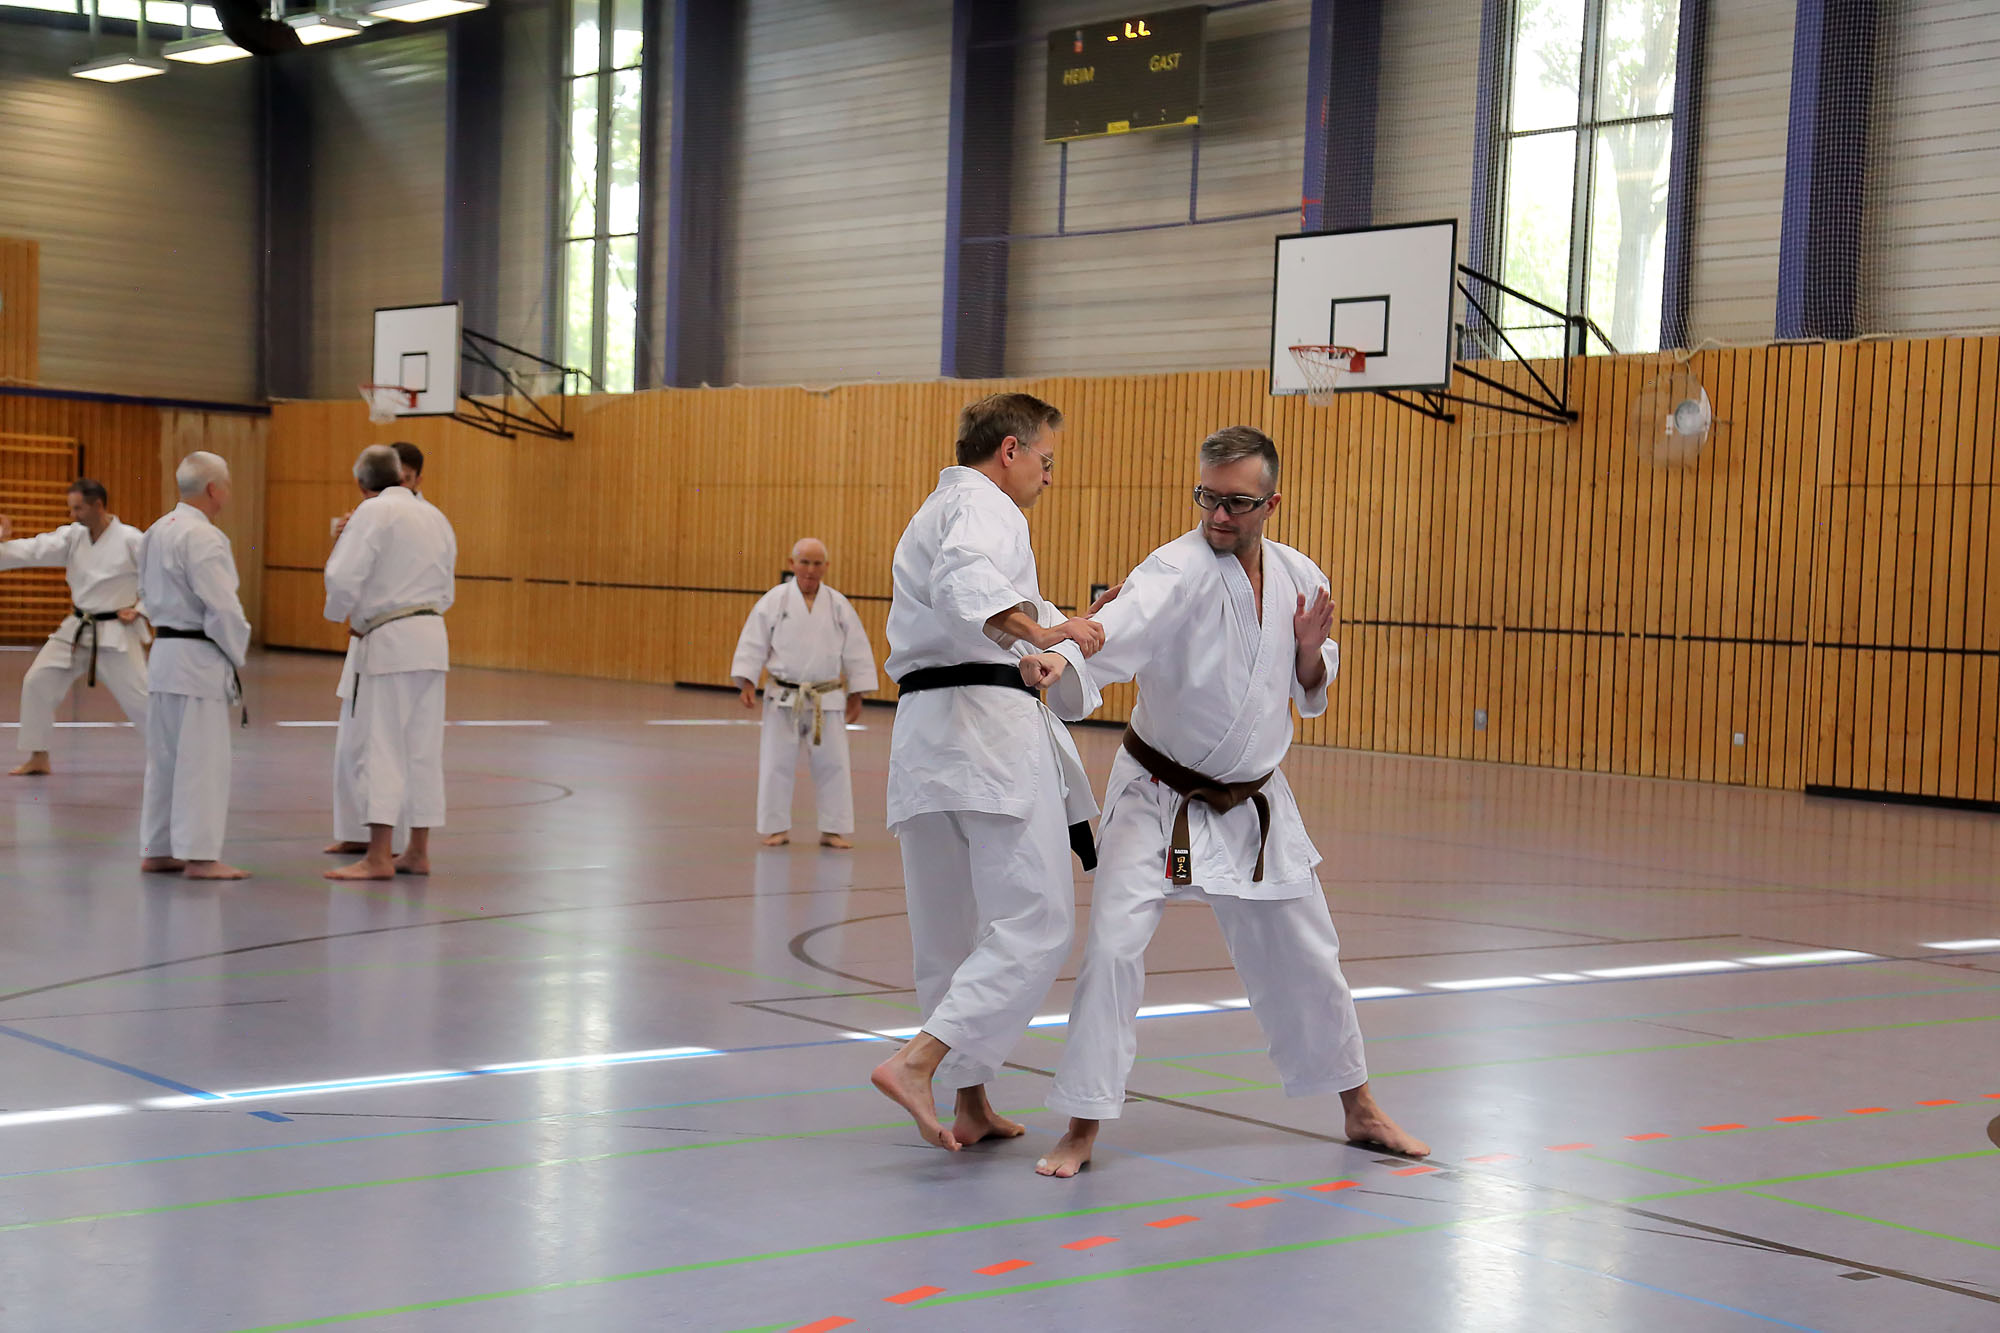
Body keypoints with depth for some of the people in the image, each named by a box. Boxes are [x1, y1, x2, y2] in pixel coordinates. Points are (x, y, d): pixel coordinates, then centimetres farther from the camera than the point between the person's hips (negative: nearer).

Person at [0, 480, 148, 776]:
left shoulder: (130, 540, -15)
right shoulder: (72, 536, 1)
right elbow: (34, 550, -10)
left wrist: (141, 608, -14)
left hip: (116, 635, -6)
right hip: (77, 630, 6)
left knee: (138, 697, -7)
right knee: (37, 683, 4)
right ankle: (38, 758, 17)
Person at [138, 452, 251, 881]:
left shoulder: (157, 532, 12)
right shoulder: (202, 537, -17)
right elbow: (221, 607, -19)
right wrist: (238, 652, -6)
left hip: (163, 651, 9)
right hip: (198, 658, -9)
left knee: (164, 756, 14)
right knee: (202, 760, -5)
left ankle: (157, 850, 20)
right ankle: (199, 855, -4)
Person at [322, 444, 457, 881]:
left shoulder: (374, 512, -8)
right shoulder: (435, 517, 15)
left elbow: (344, 578, -14)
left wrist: (340, 614, 6)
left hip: (388, 643, -7)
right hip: (433, 636, 7)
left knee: (379, 747, -5)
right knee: (423, 749, 12)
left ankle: (379, 856, -8)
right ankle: (418, 852, 17)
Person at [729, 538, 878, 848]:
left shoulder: (838, 605, 0)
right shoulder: (774, 601, -5)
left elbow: (857, 652, 5)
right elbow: (753, 643, -4)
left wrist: (856, 695, 5)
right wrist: (747, 683, -12)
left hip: (827, 700, 1)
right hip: (783, 697, -1)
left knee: (832, 764, 3)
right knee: (777, 763, 3)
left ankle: (834, 830, 13)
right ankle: (776, 828, 15)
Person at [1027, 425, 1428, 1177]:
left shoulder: (1299, 578, -2)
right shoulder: (1178, 571, -21)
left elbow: (1311, 693, 10)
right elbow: (1116, 632, -40)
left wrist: (1311, 651, -13)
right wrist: (1057, 662, -61)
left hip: (1253, 803, 5)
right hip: (1159, 797, -5)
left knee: (1304, 959, 14)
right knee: (1114, 944, -17)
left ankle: (1360, 1110, 34)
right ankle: (1083, 1128, -4)